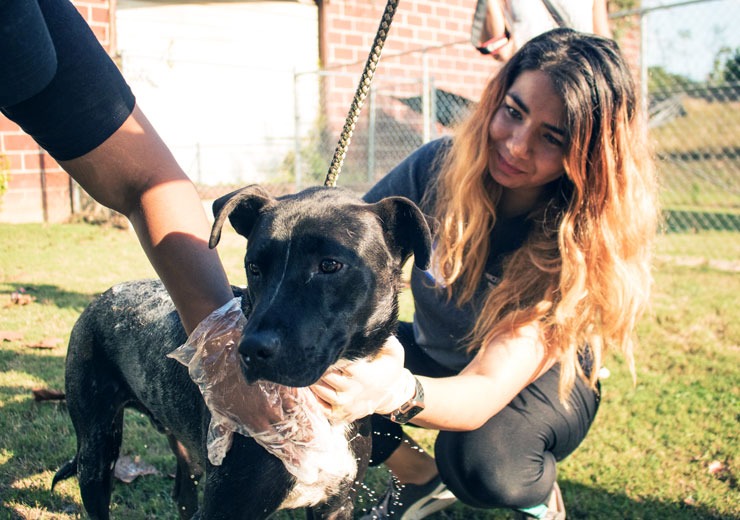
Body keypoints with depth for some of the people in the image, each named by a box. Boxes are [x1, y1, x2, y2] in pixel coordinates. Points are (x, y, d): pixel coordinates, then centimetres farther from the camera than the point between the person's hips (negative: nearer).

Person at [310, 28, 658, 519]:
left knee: (480, 458, -36)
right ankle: (422, 479, 8)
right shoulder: (439, 166, -21)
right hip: (430, 356, 4)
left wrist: (396, 392, -59)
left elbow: (486, 390, -38)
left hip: (543, 383, -3)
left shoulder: (579, 243, -30)